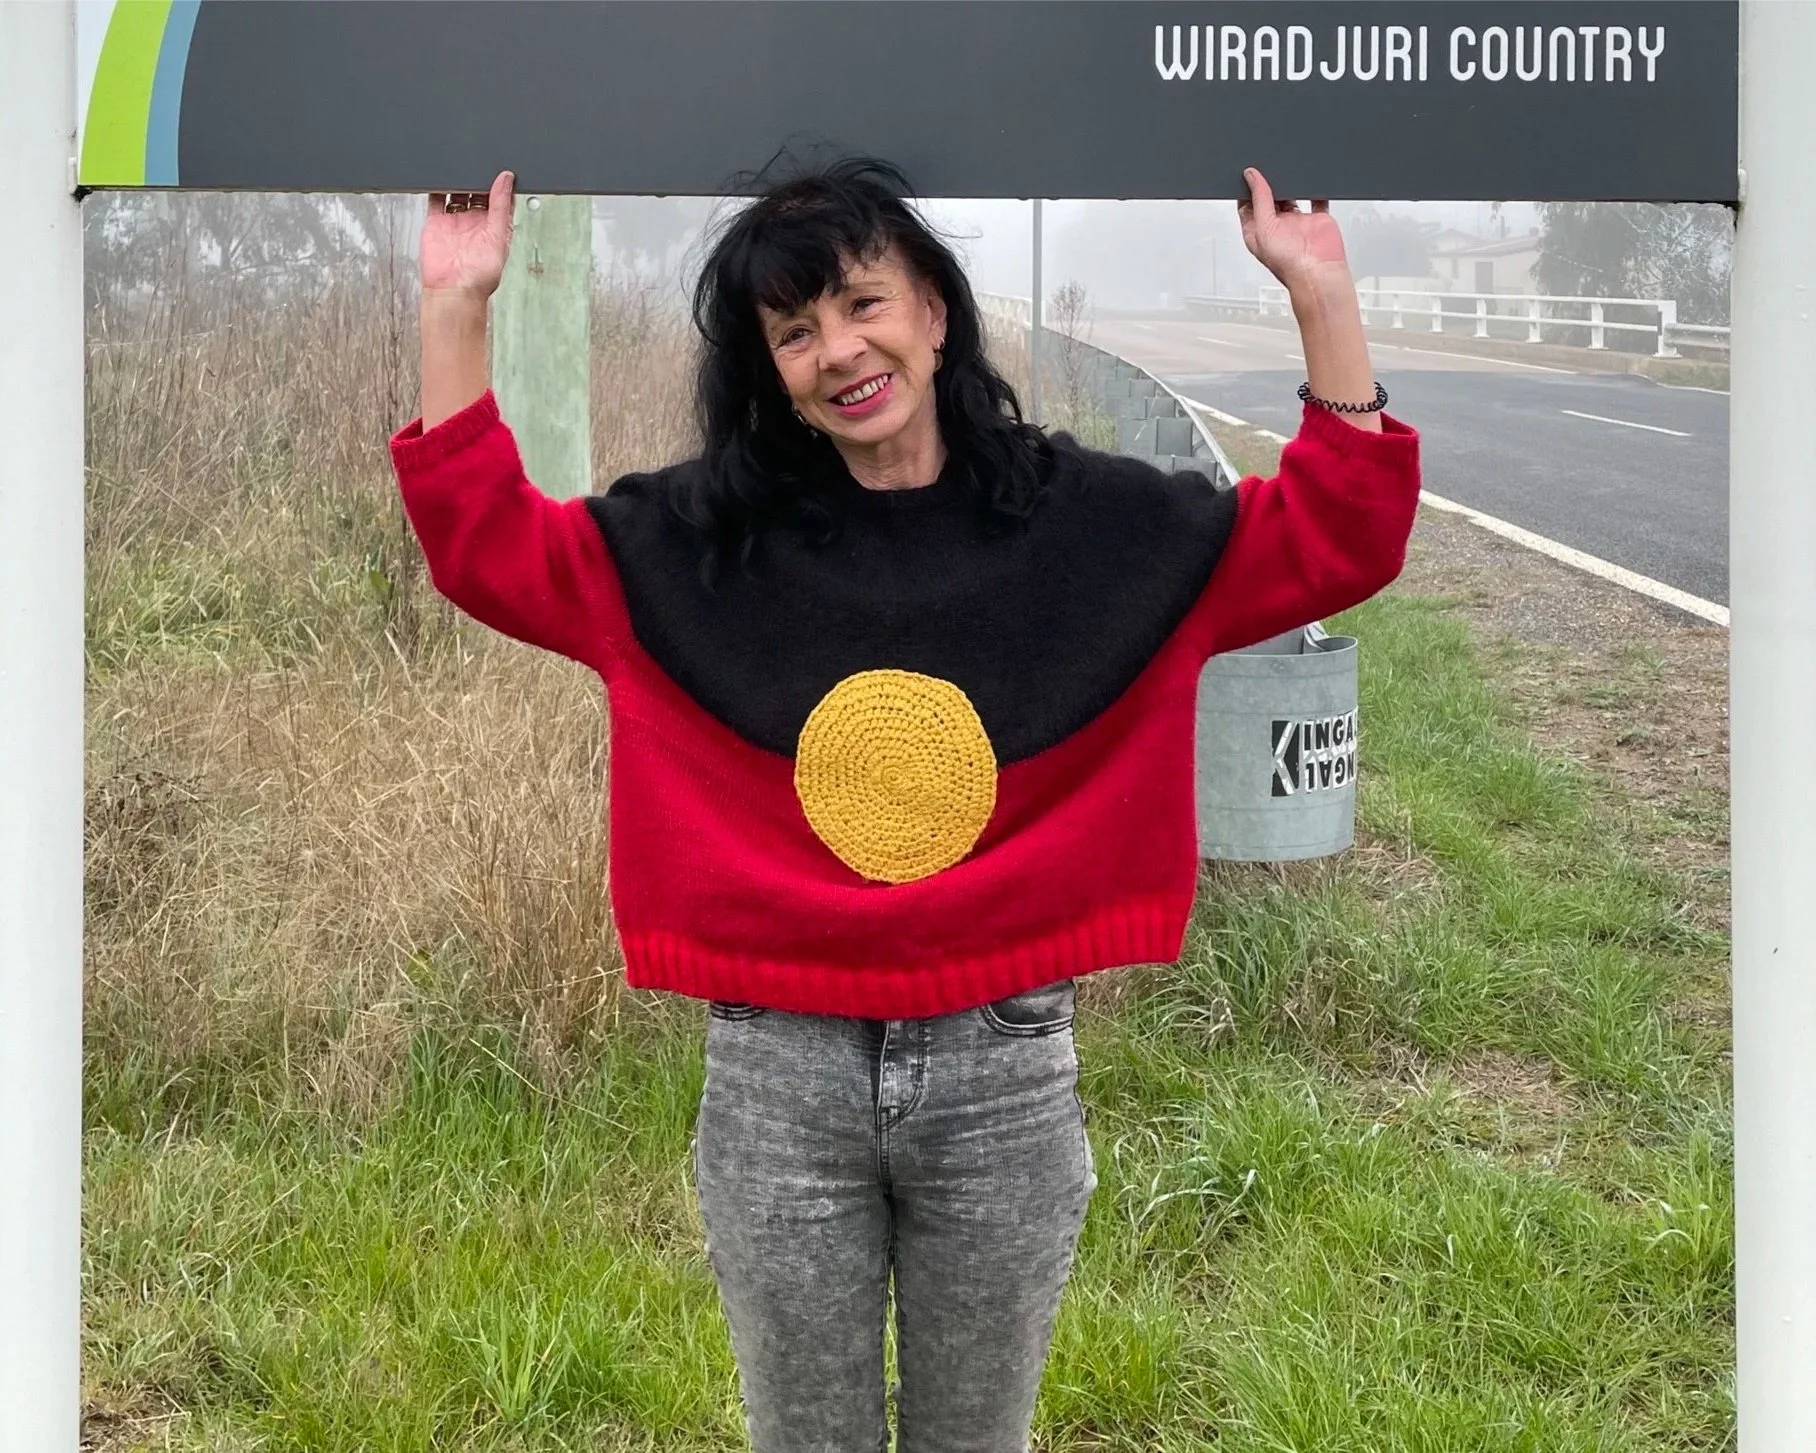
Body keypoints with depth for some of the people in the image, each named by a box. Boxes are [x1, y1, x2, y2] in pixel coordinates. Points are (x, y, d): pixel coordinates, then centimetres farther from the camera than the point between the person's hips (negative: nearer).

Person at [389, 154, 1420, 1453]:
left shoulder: (1080, 518, -1)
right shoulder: (700, 537, 0)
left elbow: (1336, 540, 0)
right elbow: (487, 545, 2)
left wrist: (1321, 290, -10)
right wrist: (458, 308, -7)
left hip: (1005, 1070, 0)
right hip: (776, 1072, 0)